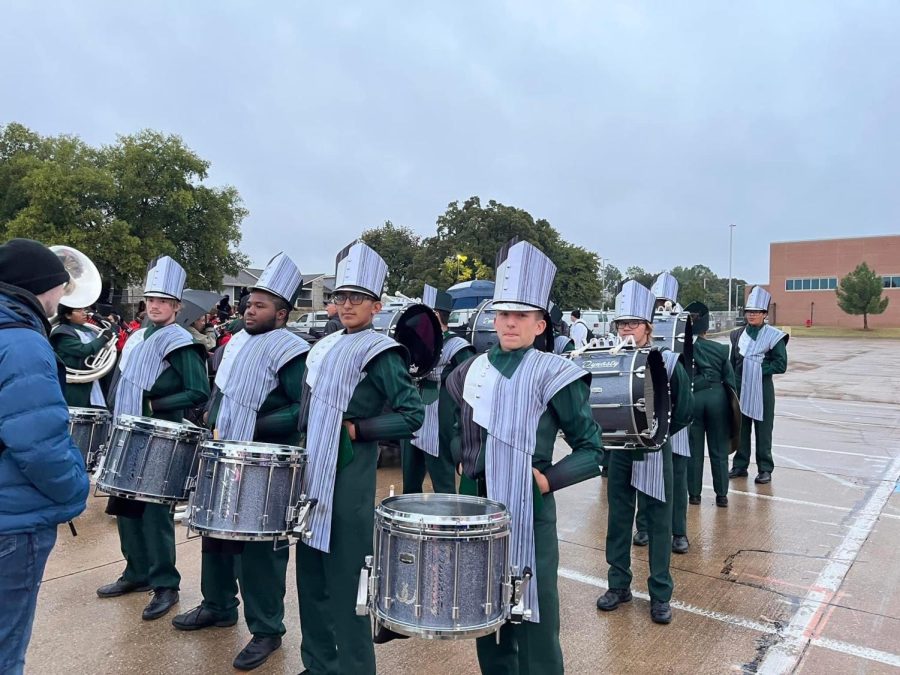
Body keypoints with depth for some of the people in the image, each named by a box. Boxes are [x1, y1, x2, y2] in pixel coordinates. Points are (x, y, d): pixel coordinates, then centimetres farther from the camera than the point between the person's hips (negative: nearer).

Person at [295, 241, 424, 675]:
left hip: (348, 482, -8)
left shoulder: (381, 354, -10)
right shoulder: (324, 348, 12)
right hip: (311, 476, 8)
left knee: (345, 585, 2)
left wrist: (357, 430, -17)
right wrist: (305, 451, 14)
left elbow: (413, 415, -15)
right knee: (310, 578, 17)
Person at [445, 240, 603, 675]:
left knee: (532, 619, 7)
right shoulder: (470, 371, 5)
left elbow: (592, 449, -6)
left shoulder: (553, 375, -9)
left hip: (528, 513, -5)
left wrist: (549, 479, -17)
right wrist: (462, 460, 2)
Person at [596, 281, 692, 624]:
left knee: (658, 522, 8)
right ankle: (619, 585, 28)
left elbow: (684, 412, -1)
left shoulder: (667, 363, -7)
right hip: (618, 452, 2)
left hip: (653, 454, -2)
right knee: (618, 518, 12)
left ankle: (660, 594, 22)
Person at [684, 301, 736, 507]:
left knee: (694, 449, 8)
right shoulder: (720, 349, 0)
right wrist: (731, 403, 14)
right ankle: (721, 495, 15)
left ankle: (694, 494, 14)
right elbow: (729, 379, 5)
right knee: (718, 449, 9)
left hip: (691, 397, -1)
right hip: (717, 397, 1)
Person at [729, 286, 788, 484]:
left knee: (763, 430, 3)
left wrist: (759, 368, -14)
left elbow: (781, 365, -8)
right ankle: (740, 465, 22)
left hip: (762, 390, -4)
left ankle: (765, 469, 13)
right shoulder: (738, 334, 8)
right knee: (741, 428, 10)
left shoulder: (773, 336, -5)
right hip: (740, 389, 4)